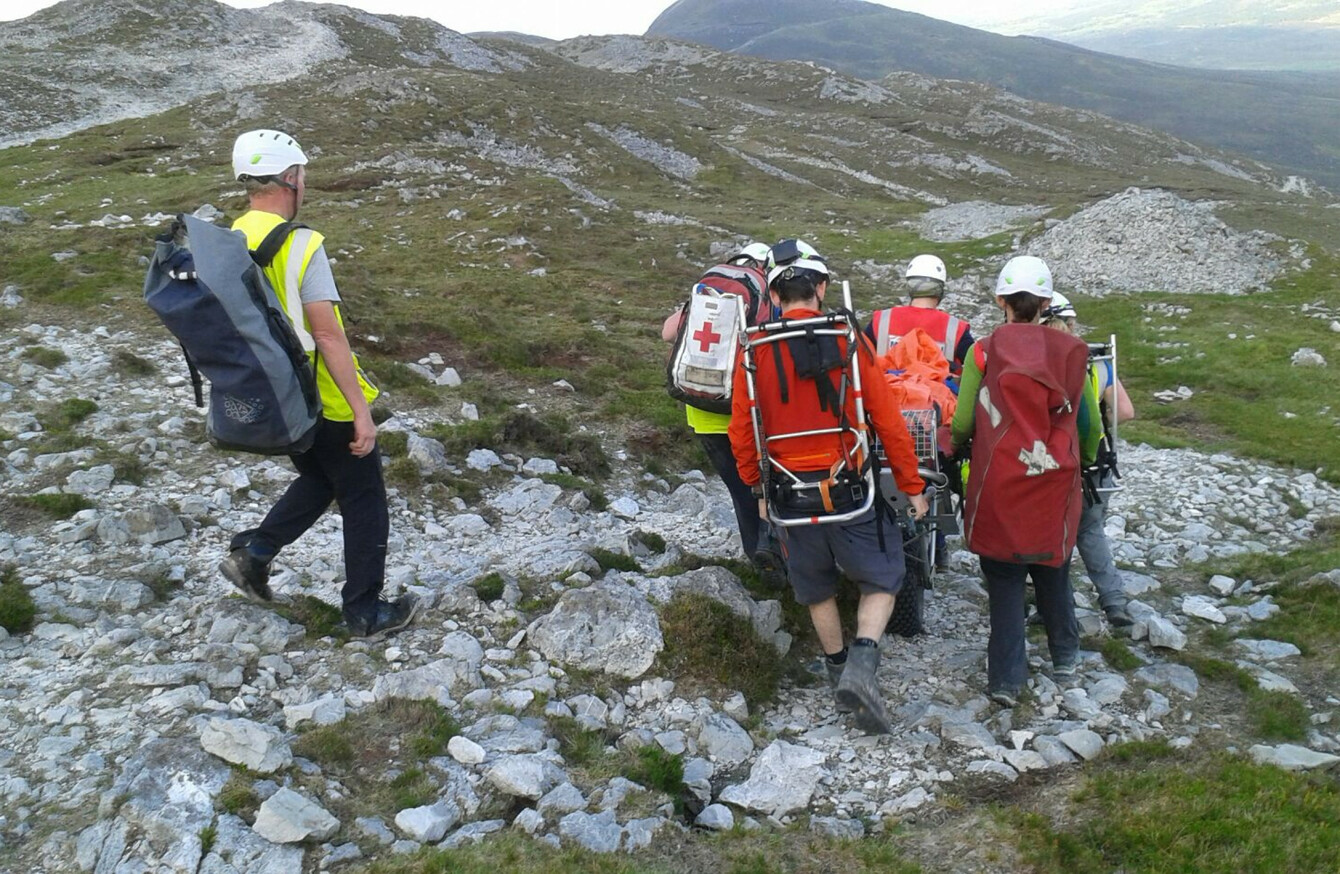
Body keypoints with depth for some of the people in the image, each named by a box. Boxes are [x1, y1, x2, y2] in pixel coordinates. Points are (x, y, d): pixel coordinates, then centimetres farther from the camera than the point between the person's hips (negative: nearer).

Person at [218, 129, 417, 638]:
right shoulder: (299, 245, -23)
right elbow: (328, 335, -25)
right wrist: (361, 411, -21)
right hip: (325, 403, -8)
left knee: (318, 481, 29)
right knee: (364, 502, 8)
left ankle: (253, 553, 17)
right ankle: (366, 613, 16)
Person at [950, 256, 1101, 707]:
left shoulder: (983, 352, -7)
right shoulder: (1071, 353, 1)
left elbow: (961, 424, -5)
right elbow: (1091, 425, 9)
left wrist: (955, 447, 18)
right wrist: (1085, 461, 28)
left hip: (998, 487, -2)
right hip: (1055, 486, 3)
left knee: (1004, 580, 7)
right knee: (1052, 571, 22)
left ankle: (1006, 680, 11)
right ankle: (1064, 656, 40)